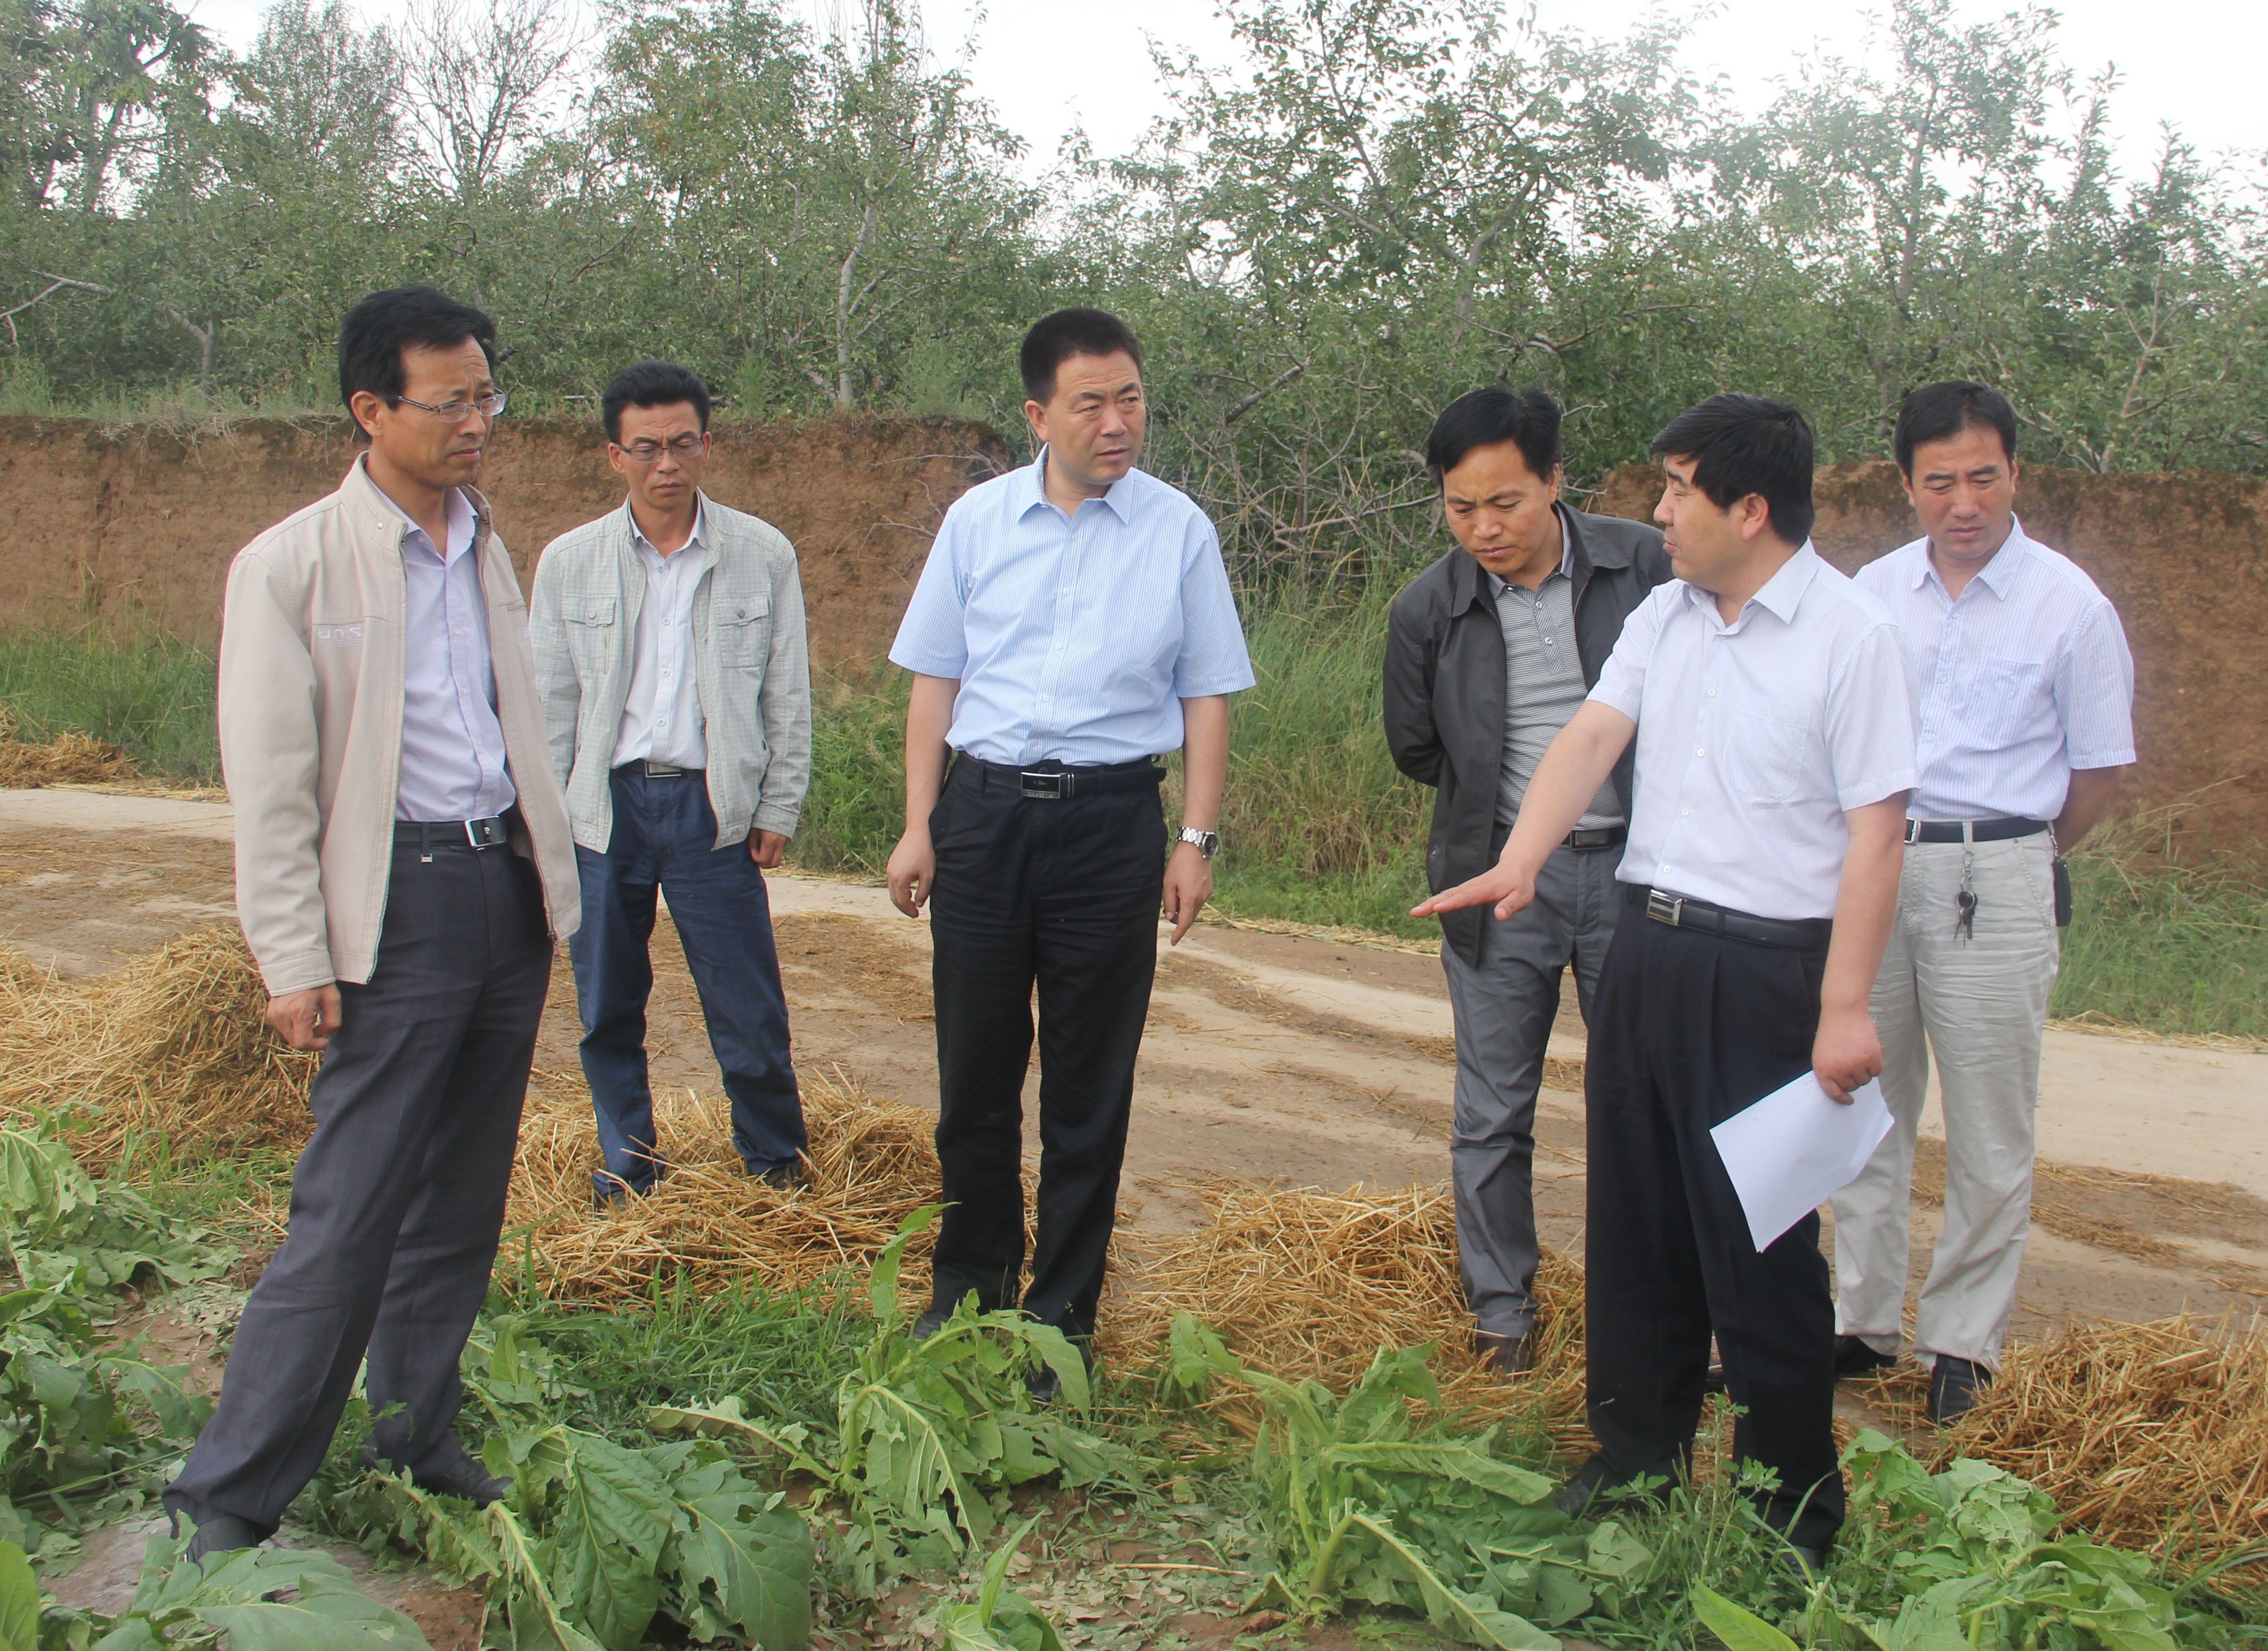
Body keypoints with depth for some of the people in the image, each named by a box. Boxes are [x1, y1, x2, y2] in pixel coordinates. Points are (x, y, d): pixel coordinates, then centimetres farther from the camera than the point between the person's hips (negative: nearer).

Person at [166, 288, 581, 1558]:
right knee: (350, 1213, -7)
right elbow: (270, 786, -9)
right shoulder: (293, 564, -8)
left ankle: (418, 1436, 27)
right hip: (399, 900, -6)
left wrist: (547, 885, 16)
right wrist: (294, 961, -11)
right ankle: (228, 1500, 4)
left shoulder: (488, 549, 13)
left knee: (464, 1197, 13)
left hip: (507, 885, 6)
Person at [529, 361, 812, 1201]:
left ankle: (776, 1168, 18)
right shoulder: (569, 562, 5)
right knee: (608, 1009, 10)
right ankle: (628, 1172, 26)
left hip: (712, 803, -2)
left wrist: (779, 809, 2)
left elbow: (788, 697, 5)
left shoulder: (762, 555, 2)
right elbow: (548, 703, 8)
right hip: (603, 807, 2)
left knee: (748, 1008, 0)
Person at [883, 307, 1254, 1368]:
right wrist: (918, 826, 3)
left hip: (1112, 815, -1)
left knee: (1090, 1082, 5)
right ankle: (967, 1287, 27)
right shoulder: (979, 520, 5)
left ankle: (1062, 1311, 19)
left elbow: (1205, 695, 3)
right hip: (984, 808, 2)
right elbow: (935, 678, 8)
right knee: (975, 1068, 10)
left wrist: (1197, 839, -3)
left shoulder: (1179, 531, 2)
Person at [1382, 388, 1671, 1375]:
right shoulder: (1428, 609, -4)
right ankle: (1501, 1313, 23)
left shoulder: (1646, 569, -6)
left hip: (1631, 867, 0)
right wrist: (1499, 795, 8)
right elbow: (1415, 749, 11)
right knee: (1492, 1116, 7)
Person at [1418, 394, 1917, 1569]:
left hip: (1766, 969, -7)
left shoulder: (1851, 636, -11)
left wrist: (1845, 1008, -17)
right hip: (1646, 944, 7)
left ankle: (1794, 1508, 17)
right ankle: (1637, 1458, 33)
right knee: (1632, 1222, 16)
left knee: (1759, 1245, 0)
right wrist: (1519, 861, -18)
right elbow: (1594, 733, -1)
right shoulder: (1665, 614, 9)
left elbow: (1875, 831, -13)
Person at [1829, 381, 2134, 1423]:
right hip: (1868, 868, 3)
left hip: (1994, 882, -3)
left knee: (1989, 1132, 3)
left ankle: (1961, 1345, 17)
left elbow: (2101, 770, 3)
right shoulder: (1869, 594, 5)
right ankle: (1864, 1322, 24)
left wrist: (2009, 863, 9)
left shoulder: (2071, 606, -4)